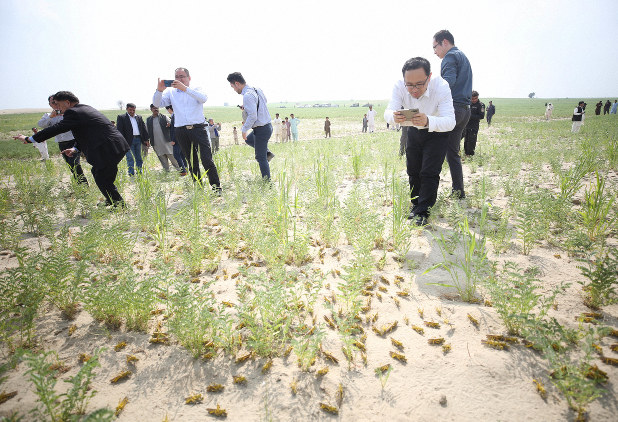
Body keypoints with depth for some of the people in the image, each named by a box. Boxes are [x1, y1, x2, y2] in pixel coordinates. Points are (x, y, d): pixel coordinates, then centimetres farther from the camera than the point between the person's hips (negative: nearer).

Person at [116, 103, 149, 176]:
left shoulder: (139, 117, 15)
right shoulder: (121, 117, 1)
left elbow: (144, 128, 16)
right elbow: (119, 130, -5)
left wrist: (146, 139, 9)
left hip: (138, 140, 5)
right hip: (129, 141, -5)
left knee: (139, 158, 11)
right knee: (130, 159, -5)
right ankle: (131, 174, -2)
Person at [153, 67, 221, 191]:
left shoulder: (197, 90, 10)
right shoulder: (170, 92, 15)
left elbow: (204, 98, -13)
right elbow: (157, 104, 4)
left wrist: (185, 88, -25)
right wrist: (159, 90, -15)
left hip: (198, 128, -3)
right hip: (181, 131, 3)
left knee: (207, 160, -11)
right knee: (192, 162, 8)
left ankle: (217, 188, -5)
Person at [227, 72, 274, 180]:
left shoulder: (247, 96, -22)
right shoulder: (257, 89, 6)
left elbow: (253, 116, -28)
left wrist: (244, 129, -14)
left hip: (261, 129, -9)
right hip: (267, 125, 9)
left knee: (261, 158, 0)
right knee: (249, 139, 32)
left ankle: (267, 182, 7)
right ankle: (267, 153, 23)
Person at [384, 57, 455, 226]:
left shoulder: (441, 86, -34)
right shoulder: (400, 86, -25)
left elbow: (450, 122, -42)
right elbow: (388, 112, -33)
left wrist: (428, 121, -62)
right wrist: (394, 117, -58)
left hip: (438, 132, -3)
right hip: (414, 131, 4)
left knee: (429, 172, -11)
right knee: (413, 171, 9)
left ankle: (423, 212, -1)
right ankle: (416, 205, 27)